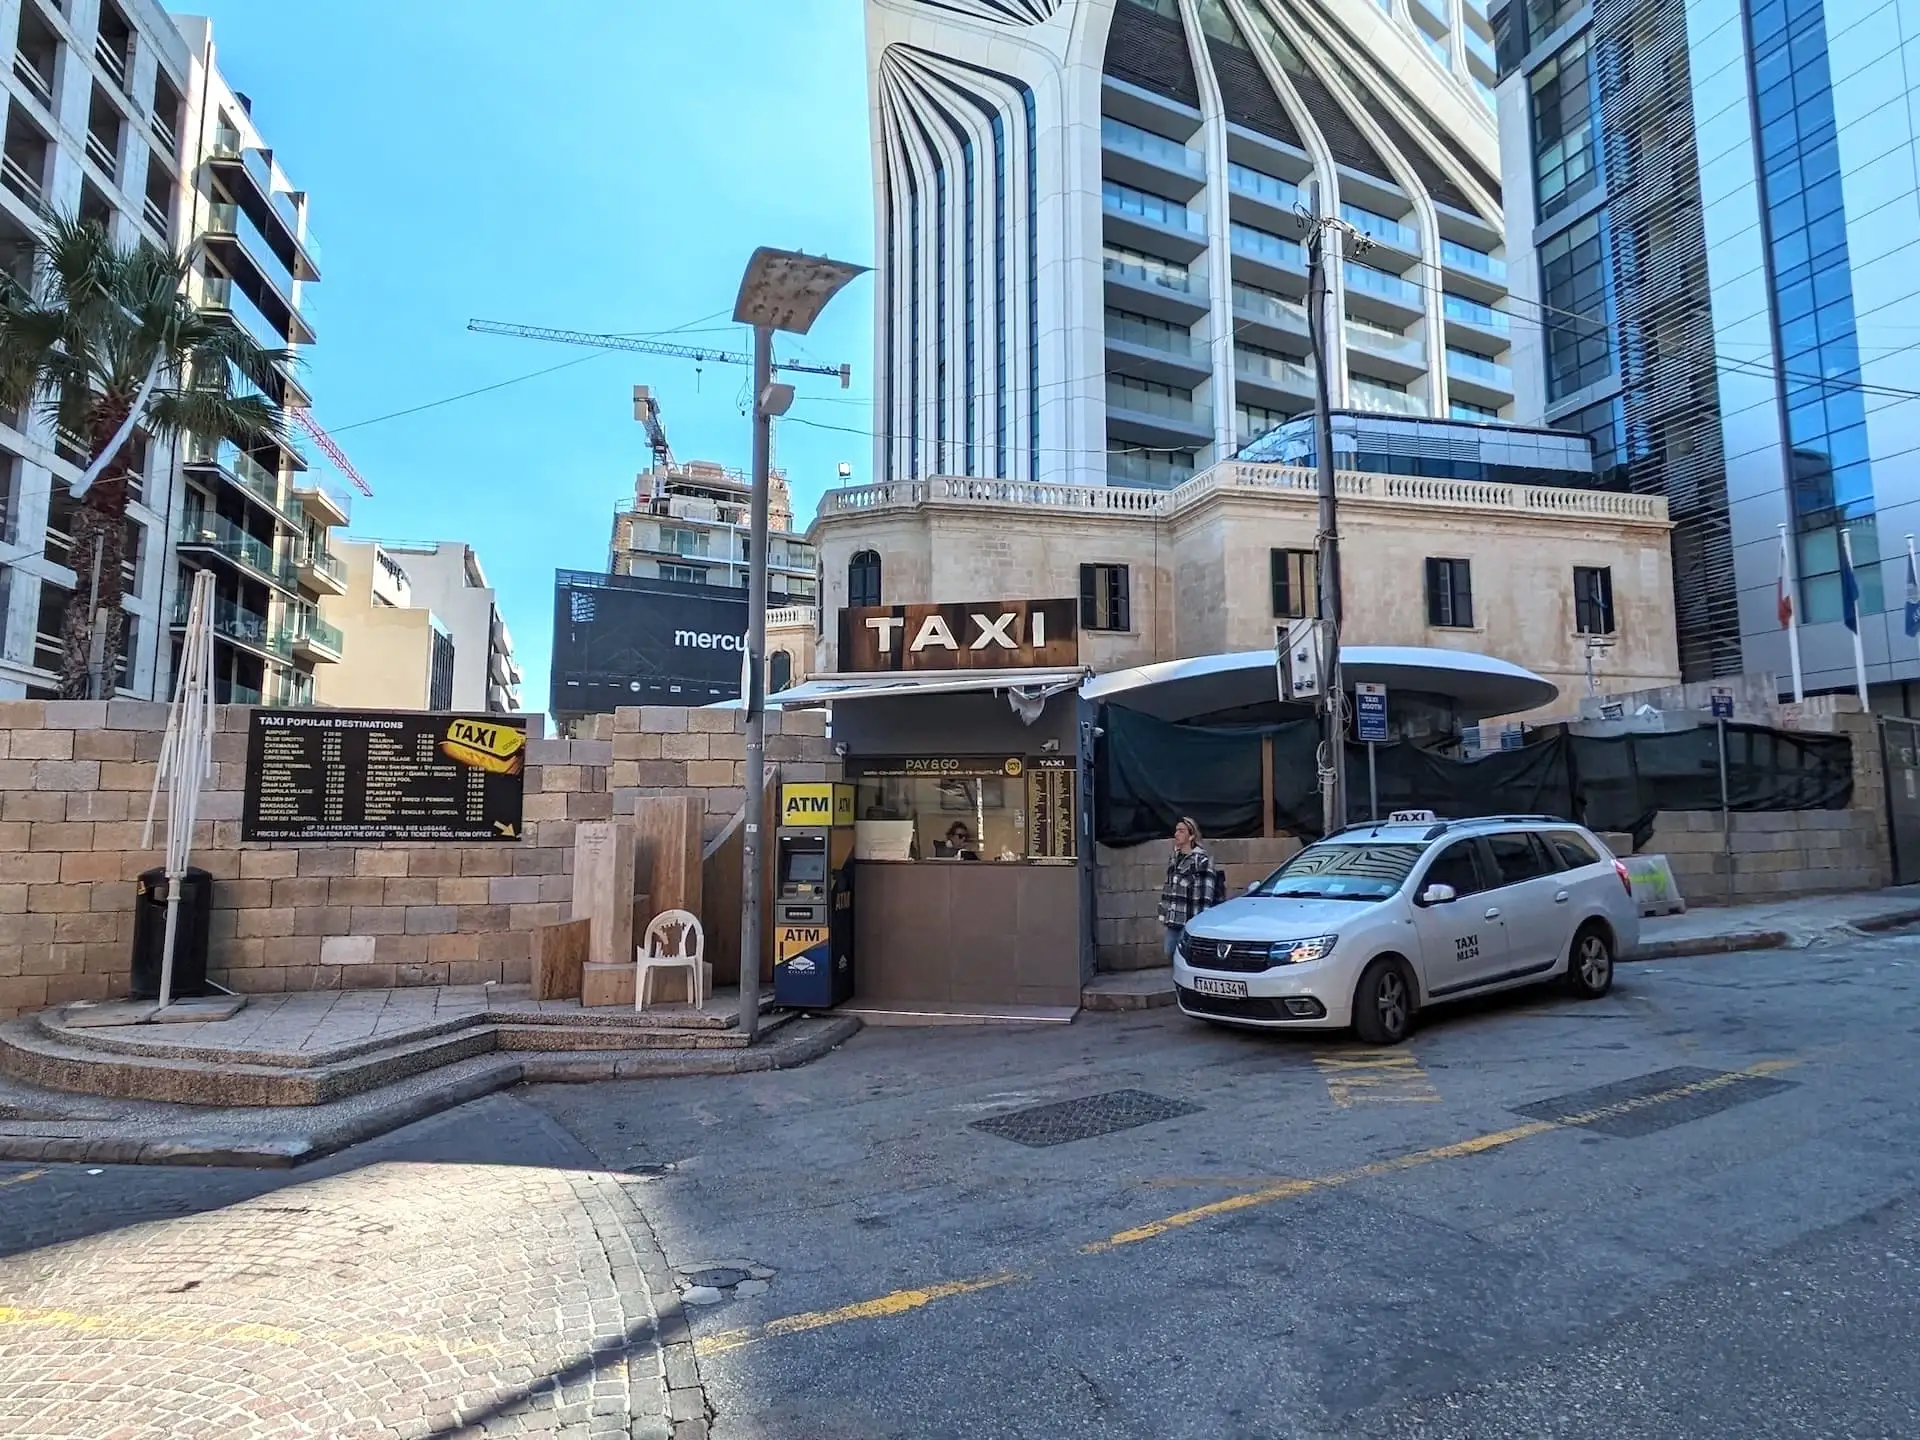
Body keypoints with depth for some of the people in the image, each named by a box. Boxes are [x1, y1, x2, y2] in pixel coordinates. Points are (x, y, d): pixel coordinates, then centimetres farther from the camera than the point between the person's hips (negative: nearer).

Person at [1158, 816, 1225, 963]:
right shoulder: (1175, 858, 13)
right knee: (1170, 954, 12)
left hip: (1190, 921, -7)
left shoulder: (1201, 860, -11)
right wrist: (1164, 914, 17)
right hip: (1174, 920, 8)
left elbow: (1206, 894, -15)